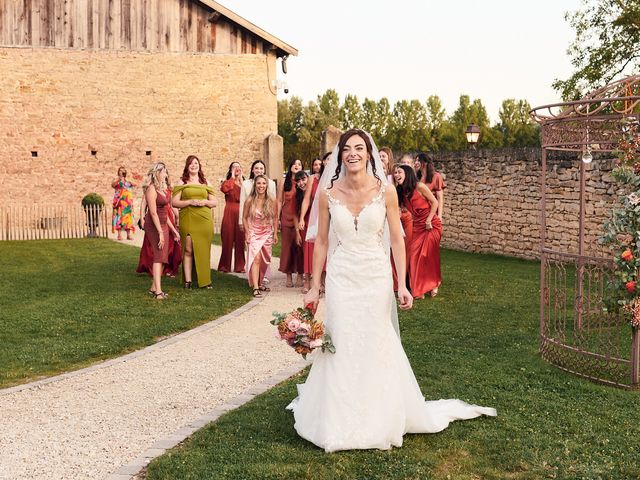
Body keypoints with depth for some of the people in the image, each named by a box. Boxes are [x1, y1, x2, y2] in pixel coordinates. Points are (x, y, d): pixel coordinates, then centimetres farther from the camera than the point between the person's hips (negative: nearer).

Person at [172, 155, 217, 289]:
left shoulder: (205, 183, 16)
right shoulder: (182, 183, 8)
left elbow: (214, 202, 16)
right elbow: (175, 202, 1)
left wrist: (205, 202, -5)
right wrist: (190, 202, -13)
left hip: (204, 219, 2)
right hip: (187, 219, -2)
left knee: (203, 250, 1)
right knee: (188, 249, -6)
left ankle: (205, 281, 8)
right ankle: (188, 280, -3)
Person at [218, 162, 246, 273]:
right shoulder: (227, 182, 11)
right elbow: (224, 189, -15)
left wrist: (241, 178, -2)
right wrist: (232, 177, -2)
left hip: (241, 212, 1)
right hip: (229, 212, -1)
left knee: (240, 239, -1)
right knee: (228, 238, -1)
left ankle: (239, 266, 5)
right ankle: (225, 266, 6)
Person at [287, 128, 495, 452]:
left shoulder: (385, 191, -6)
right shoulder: (328, 193, -3)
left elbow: (396, 239, -3)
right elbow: (321, 242, 3)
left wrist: (402, 285, -8)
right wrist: (314, 286, 3)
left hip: (376, 276, 0)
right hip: (341, 277, 1)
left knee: (377, 347, 7)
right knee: (342, 346, 5)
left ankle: (378, 420, 26)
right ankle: (341, 421, 22)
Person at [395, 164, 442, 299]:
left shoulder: (419, 186, -12)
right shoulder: (402, 192, 5)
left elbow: (435, 202, -11)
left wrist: (429, 220, -14)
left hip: (431, 225, -6)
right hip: (417, 227, 6)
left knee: (429, 256, -2)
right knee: (414, 256, -2)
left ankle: (434, 284, 19)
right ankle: (419, 290, 6)